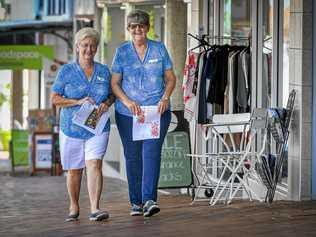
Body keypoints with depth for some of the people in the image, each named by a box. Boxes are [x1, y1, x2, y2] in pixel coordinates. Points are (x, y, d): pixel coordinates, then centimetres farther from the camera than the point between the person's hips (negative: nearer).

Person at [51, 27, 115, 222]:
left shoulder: (104, 71, 8)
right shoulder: (67, 71, 1)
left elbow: (112, 95, 17)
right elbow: (55, 98, -2)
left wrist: (107, 103, -7)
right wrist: (78, 102, -16)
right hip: (72, 128, 0)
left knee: (94, 164, -16)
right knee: (74, 170, 9)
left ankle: (95, 208, -21)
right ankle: (74, 207, 28)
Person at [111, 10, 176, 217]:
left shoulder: (159, 49, 7)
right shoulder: (122, 52, 6)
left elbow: (171, 78, 8)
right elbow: (115, 83, 3)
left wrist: (165, 98, -9)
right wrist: (127, 101, -14)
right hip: (128, 114, 1)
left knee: (152, 152, -15)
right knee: (132, 156, 6)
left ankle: (149, 199, -21)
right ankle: (136, 202, 15)